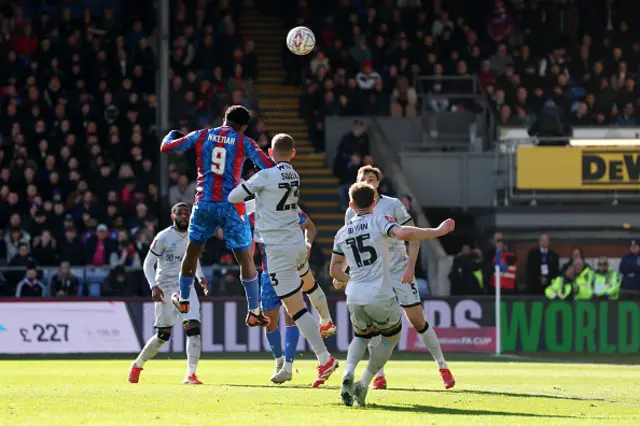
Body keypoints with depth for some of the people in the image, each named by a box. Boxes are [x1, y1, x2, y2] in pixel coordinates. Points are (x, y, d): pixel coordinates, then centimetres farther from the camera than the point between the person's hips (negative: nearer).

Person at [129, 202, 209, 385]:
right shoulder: (163, 237, -10)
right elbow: (148, 264, -6)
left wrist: (201, 277, 13)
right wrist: (154, 286, -17)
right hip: (165, 288, -4)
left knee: (193, 326, -17)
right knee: (163, 335, 3)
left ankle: (191, 374, -21)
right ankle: (138, 365, 28)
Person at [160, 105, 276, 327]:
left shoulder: (202, 136, 4)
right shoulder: (244, 143, -3)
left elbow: (166, 147, 12)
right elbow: (270, 168, -8)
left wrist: (172, 134, 34)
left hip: (204, 204, 3)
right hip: (231, 206, -3)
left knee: (192, 250, 23)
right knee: (245, 258, 5)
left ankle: (183, 300, 35)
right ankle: (254, 312, 5)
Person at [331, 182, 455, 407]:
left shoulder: (342, 233, 12)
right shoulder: (379, 221, -2)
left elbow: (335, 270, 20)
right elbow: (404, 234, -21)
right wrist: (438, 231, -14)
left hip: (355, 296, 4)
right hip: (381, 296, -4)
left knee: (361, 336, 29)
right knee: (391, 336, 21)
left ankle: (348, 374, -1)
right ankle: (363, 384, 8)